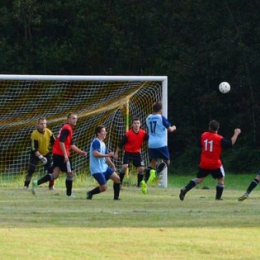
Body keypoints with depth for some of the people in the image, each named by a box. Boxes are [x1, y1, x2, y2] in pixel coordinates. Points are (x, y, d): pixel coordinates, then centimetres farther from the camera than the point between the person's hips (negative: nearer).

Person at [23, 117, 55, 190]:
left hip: (46, 153, 4)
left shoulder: (48, 132, -11)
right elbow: (34, 149, -25)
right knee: (31, 169, -14)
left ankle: (51, 185, 12)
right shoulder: (34, 134, -24)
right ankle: (26, 185, -2)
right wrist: (40, 157, -32)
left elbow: (54, 142, 4)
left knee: (51, 169, -3)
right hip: (36, 154, -4)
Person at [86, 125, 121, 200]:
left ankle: (116, 197, 10)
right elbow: (95, 154, -30)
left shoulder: (102, 143, 14)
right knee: (104, 187, -12)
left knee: (117, 178, 0)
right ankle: (90, 193, 10)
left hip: (104, 167, 9)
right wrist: (107, 155, -29)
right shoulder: (96, 142, -15)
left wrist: (112, 165, 26)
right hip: (97, 169, -9)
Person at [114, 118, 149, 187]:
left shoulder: (143, 133, -8)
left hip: (137, 153, 3)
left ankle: (139, 184, 16)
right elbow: (120, 144, -8)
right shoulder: (128, 134, -16)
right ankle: (120, 182, -8)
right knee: (124, 167, -19)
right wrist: (116, 153, -4)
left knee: (141, 169, -3)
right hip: (128, 153, -3)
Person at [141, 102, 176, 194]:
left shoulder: (148, 118, 9)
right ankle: (156, 172, -20)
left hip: (151, 144, 5)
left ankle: (145, 181, -9)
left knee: (152, 163, 10)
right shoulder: (162, 118, -8)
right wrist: (173, 128, 20)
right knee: (166, 161, 9)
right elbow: (169, 129, -3)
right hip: (161, 144, -5)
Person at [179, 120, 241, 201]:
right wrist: (236, 134, -5)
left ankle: (185, 190, -4)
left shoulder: (203, 135, 0)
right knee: (221, 179, 14)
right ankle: (218, 197, 10)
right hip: (215, 164, -4)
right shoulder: (219, 139, -14)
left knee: (199, 178, 13)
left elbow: (200, 144, 17)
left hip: (204, 163, 4)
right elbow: (230, 143, -14)